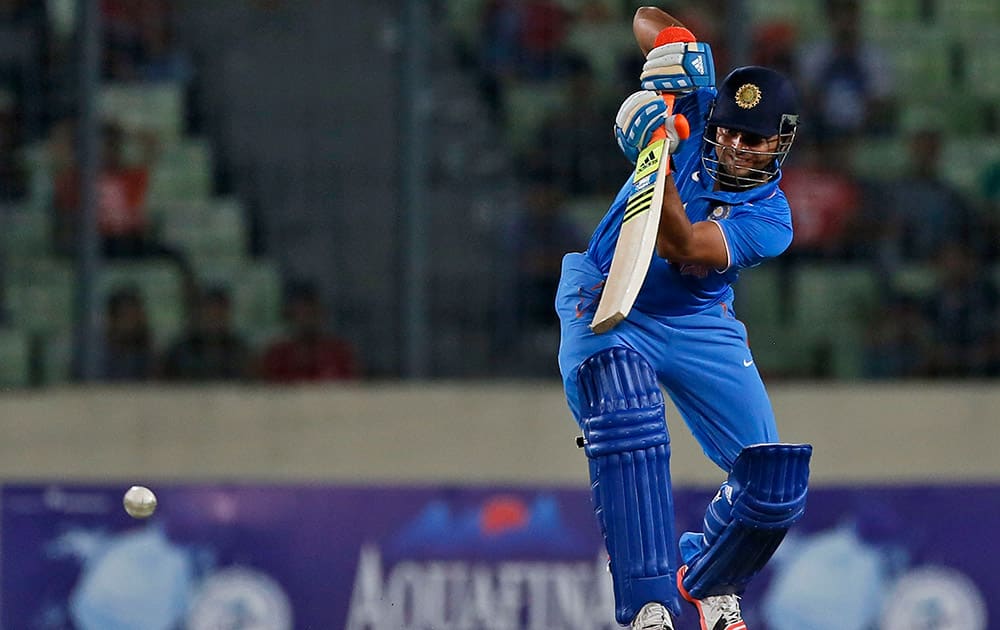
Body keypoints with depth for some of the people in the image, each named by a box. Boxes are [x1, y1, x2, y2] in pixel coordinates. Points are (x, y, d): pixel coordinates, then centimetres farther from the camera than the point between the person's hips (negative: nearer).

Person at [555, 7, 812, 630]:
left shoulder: (771, 219, -11)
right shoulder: (698, 108, -6)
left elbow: (682, 250, -28)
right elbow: (649, 21, -6)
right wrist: (673, 48, -28)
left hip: (698, 326, 1)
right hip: (606, 304, -1)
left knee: (774, 486, -9)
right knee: (623, 415, -33)